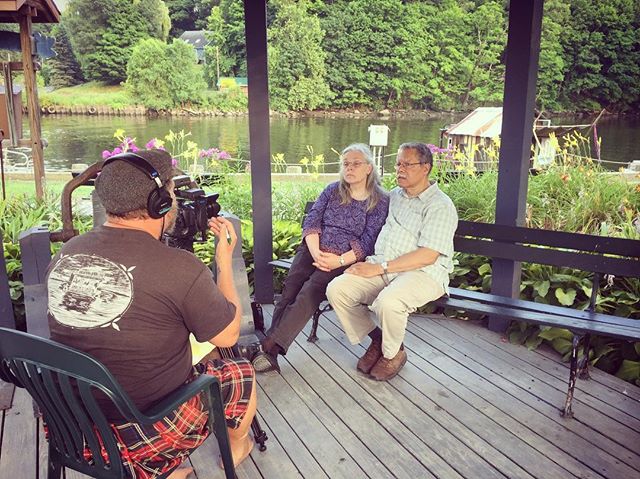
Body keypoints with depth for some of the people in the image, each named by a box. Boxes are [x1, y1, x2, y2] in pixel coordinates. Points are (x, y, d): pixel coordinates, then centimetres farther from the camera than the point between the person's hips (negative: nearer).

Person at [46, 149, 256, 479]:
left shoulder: (65, 254, -5)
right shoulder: (180, 268, -24)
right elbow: (228, 336, -9)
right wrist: (224, 259, 2)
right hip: (150, 434, -6)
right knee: (243, 374, 19)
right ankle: (237, 449, 47)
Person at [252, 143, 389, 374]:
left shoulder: (380, 201, 5)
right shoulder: (333, 190, 17)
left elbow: (368, 242, -3)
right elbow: (311, 220, 8)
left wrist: (340, 260, -17)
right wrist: (315, 252, -9)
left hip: (345, 260, -4)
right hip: (313, 250, 4)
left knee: (309, 292, -28)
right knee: (290, 289, -23)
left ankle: (270, 348, -34)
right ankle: (270, 350, -30)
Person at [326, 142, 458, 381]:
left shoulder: (440, 206, -6)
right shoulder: (393, 196, 18)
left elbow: (427, 256, -16)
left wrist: (379, 268, -18)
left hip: (423, 273, -6)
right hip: (380, 268, 7)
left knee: (387, 302, -36)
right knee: (336, 288, -16)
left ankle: (393, 353, -4)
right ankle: (376, 339, 4)